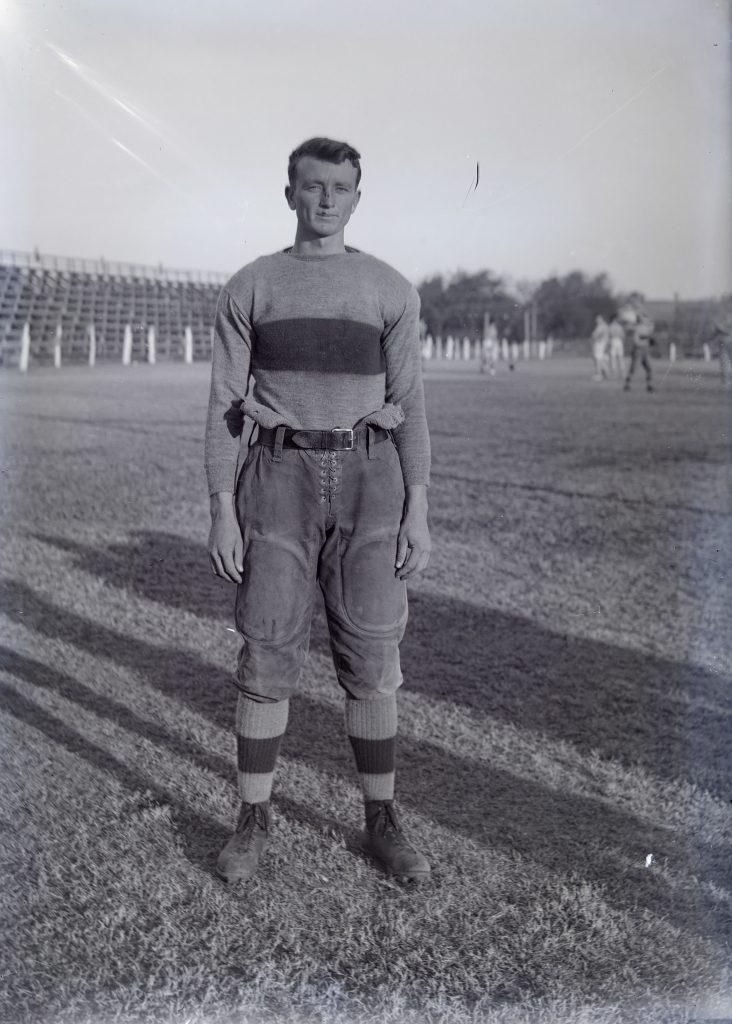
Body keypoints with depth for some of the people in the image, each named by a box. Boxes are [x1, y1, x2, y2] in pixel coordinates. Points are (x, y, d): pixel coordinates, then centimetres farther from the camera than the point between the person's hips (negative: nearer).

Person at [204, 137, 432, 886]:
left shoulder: (390, 289, 6)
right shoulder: (248, 288, 5)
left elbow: (408, 405, 4)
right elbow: (224, 406, 3)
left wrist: (418, 512, -3)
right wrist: (221, 512, -5)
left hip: (367, 483, 1)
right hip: (282, 481, 0)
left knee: (371, 658, 2)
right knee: (268, 658, 1)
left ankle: (381, 824, 18)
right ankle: (253, 819, 20)